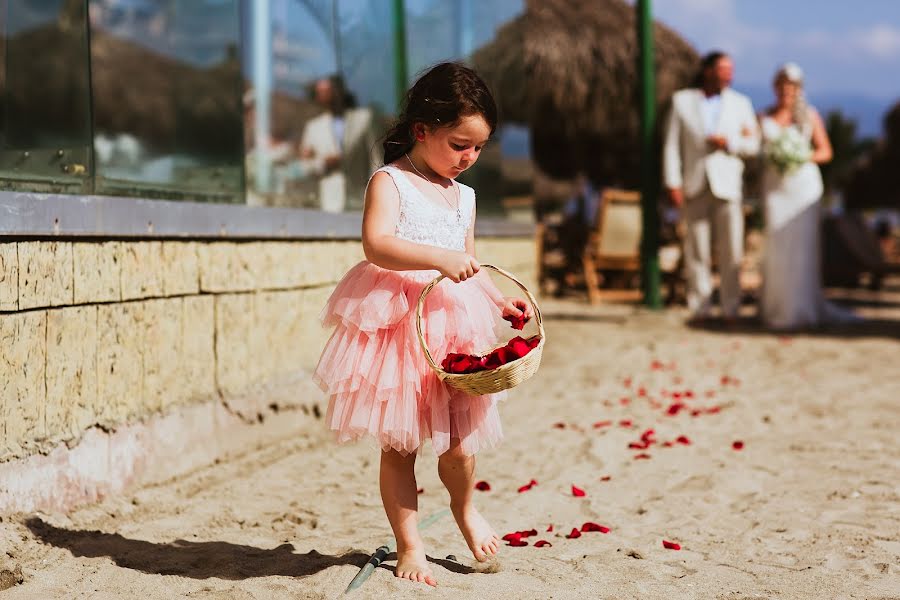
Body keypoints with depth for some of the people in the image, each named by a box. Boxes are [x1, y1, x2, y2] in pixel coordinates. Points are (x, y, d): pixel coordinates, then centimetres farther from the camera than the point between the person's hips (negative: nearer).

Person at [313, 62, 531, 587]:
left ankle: (465, 507, 30)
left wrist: (502, 302, 7)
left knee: (459, 442, -1)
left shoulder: (464, 196, 15)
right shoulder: (390, 182, -5)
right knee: (399, 445, 3)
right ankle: (409, 545, 16)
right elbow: (376, 245, -21)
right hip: (396, 326, -4)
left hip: (454, 327, 5)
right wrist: (440, 258, -32)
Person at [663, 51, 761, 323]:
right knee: (696, 251, 0)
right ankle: (699, 308, 6)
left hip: (727, 186, 1)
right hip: (694, 187, 0)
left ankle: (731, 308, 3)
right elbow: (672, 145, 4)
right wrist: (673, 183, -5)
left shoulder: (740, 103, 11)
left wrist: (728, 142, -10)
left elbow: (753, 145, 9)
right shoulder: (682, 101, 7)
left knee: (731, 250, -4)